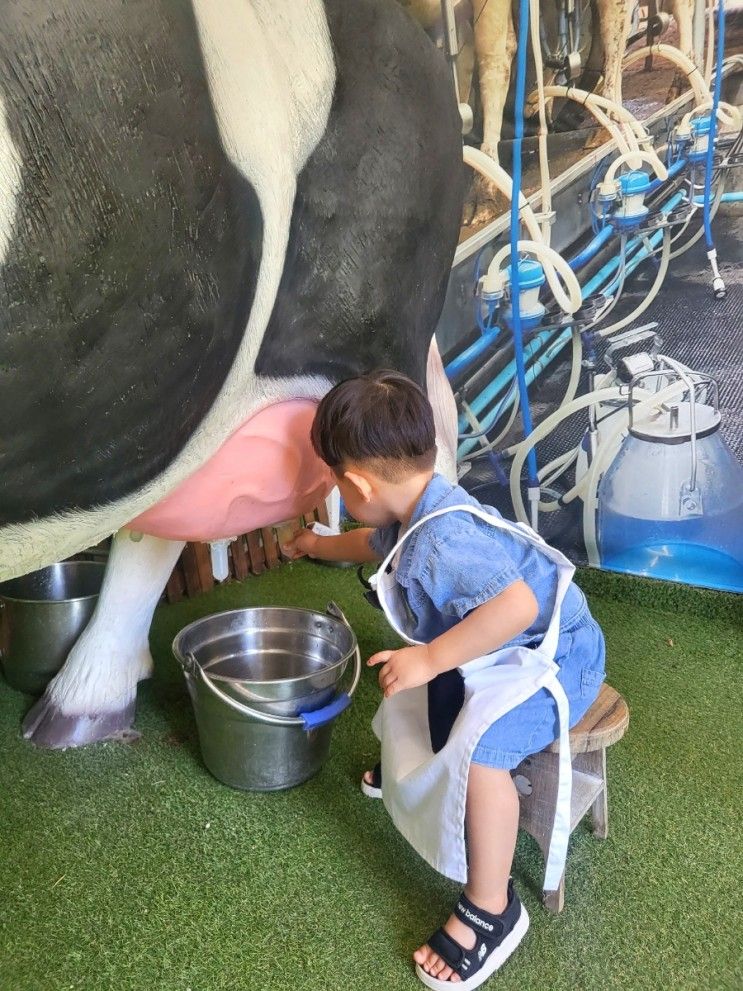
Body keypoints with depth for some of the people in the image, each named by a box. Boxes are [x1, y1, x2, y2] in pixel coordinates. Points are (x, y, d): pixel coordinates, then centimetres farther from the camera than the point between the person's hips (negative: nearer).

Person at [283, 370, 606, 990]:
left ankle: (492, 911, -13)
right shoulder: (412, 516, -1)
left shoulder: (443, 538, -34)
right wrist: (320, 547, 39)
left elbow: (517, 606, -45)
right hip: (507, 651, 11)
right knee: (401, 666, 23)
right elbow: (376, 543, 23)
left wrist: (430, 659, -36)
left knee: (479, 749, -32)